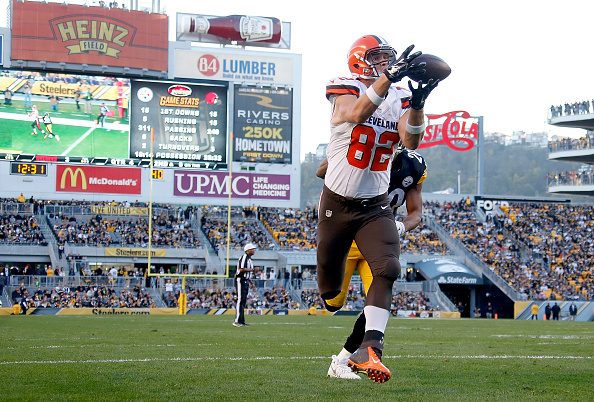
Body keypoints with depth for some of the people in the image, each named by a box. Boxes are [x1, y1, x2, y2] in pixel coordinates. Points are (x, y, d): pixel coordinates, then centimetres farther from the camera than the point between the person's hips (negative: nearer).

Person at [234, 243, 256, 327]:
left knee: (244, 301, 10)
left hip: (246, 282, 10)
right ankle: (237, 321, -12)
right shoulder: (244, 257, -13)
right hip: (240, 281, -10)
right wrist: (252, 270, -19)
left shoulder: (249, 259, 18)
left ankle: (241, 321, 14)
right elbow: (241, 269, -24)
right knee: (240, 300, -12)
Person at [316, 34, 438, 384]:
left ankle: (368, 350, -29)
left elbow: (411, 141, -13)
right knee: (330, 288, 10)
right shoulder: (346, 91, -11)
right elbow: (357, 113, -35)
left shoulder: (400, 98, 2)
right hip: (337, 203, -2)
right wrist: (389, 77, -45)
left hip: (376, 206, 2)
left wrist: (417, 104, -30)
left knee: (388, 268, -24)